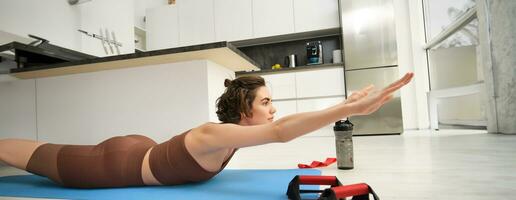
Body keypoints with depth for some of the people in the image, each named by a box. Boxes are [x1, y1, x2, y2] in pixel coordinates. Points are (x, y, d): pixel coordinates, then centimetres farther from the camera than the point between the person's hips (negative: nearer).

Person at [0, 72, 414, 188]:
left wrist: (345, 104, -15)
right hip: (115, 166, -7)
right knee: (38, 157, 19)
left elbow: (279, 128, -8)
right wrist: (350, 110, -53)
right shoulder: (213, 136, -38)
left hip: (141, 152, 7)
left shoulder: (236, 130, -12)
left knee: (49, 154, 32)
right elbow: (281, 131, -51)